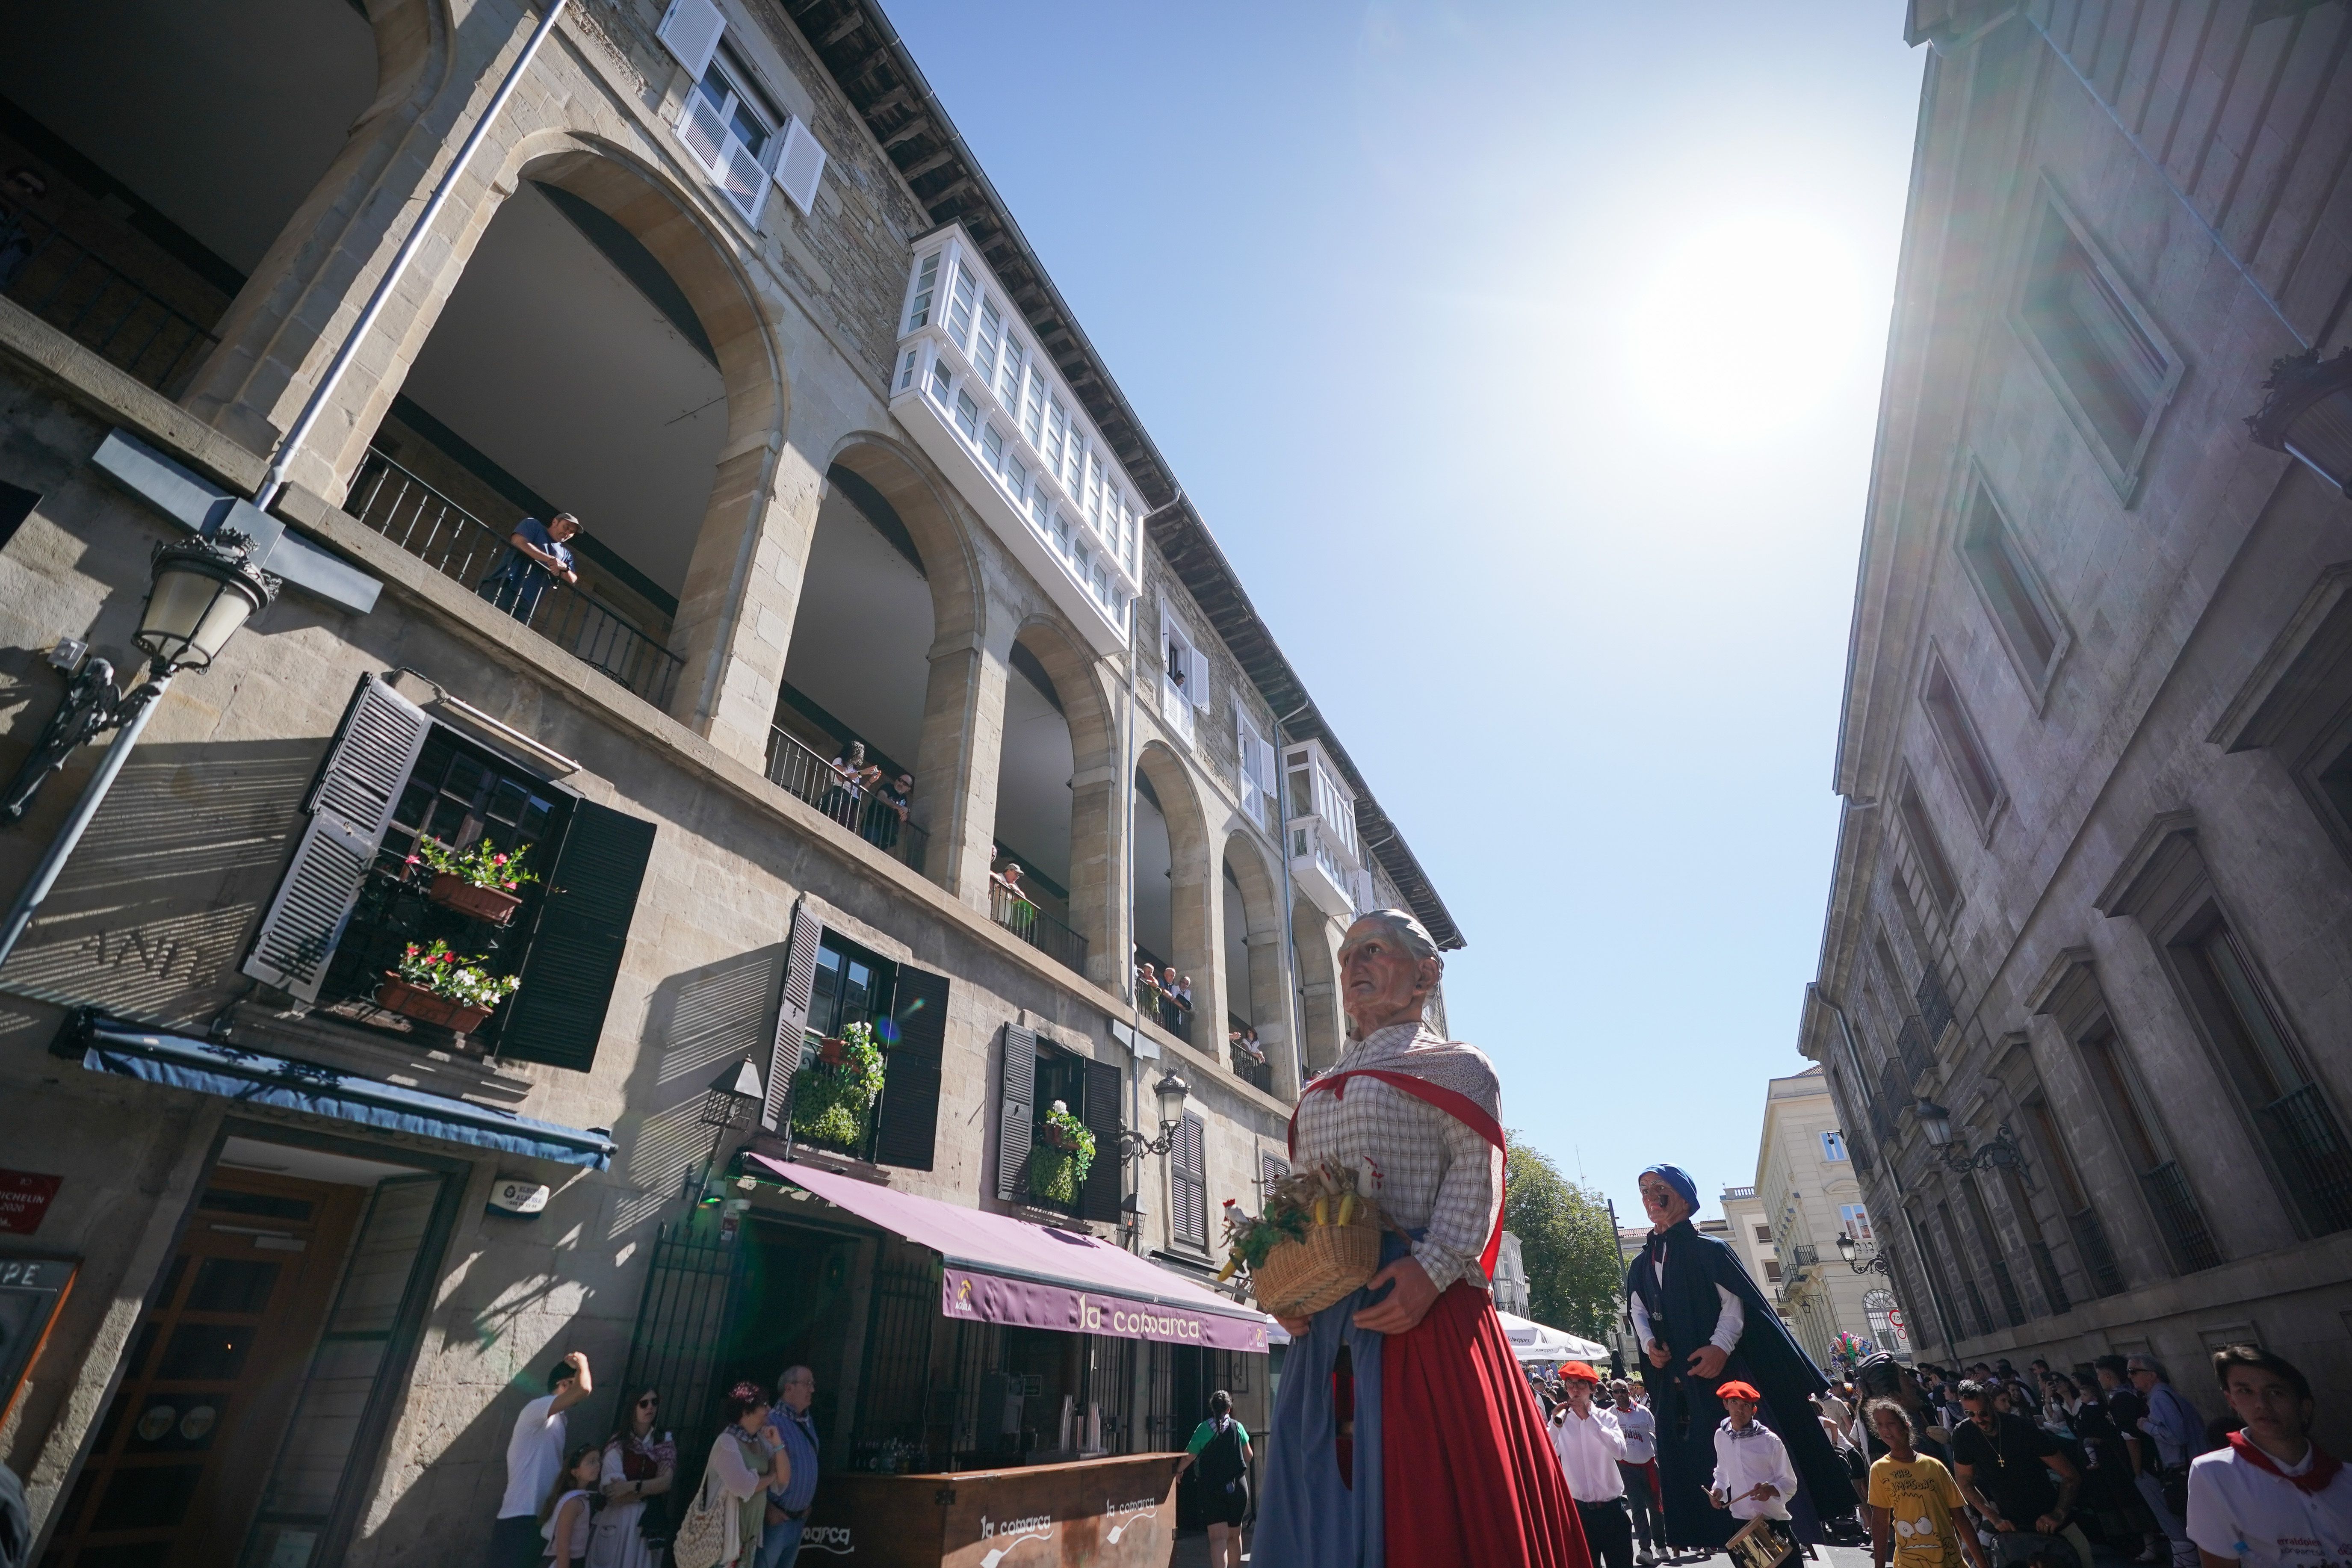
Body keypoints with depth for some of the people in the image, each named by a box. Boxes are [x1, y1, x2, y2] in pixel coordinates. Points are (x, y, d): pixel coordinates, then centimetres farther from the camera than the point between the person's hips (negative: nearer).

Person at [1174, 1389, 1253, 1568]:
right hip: (1238, 1486, 2)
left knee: (1218, 1537, -9)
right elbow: (1248, 1455, 11)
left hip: (1212, 1488, -2)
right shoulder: (1237, 1427, 0)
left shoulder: (1204, 1428, -4)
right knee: (1234, 1535, 19)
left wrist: (1178, 1471, 18)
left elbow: (1188, 1457, -2)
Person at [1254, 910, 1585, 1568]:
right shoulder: (1322, 1090, 22)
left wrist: (1432, 1268, -23)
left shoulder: (1452, 1063, 4)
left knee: (1431, 1485, -4)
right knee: (1332, 1485, 8)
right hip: (1326, 1318, 6)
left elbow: (1477, 1172, -9)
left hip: (1421, 1305, -6)